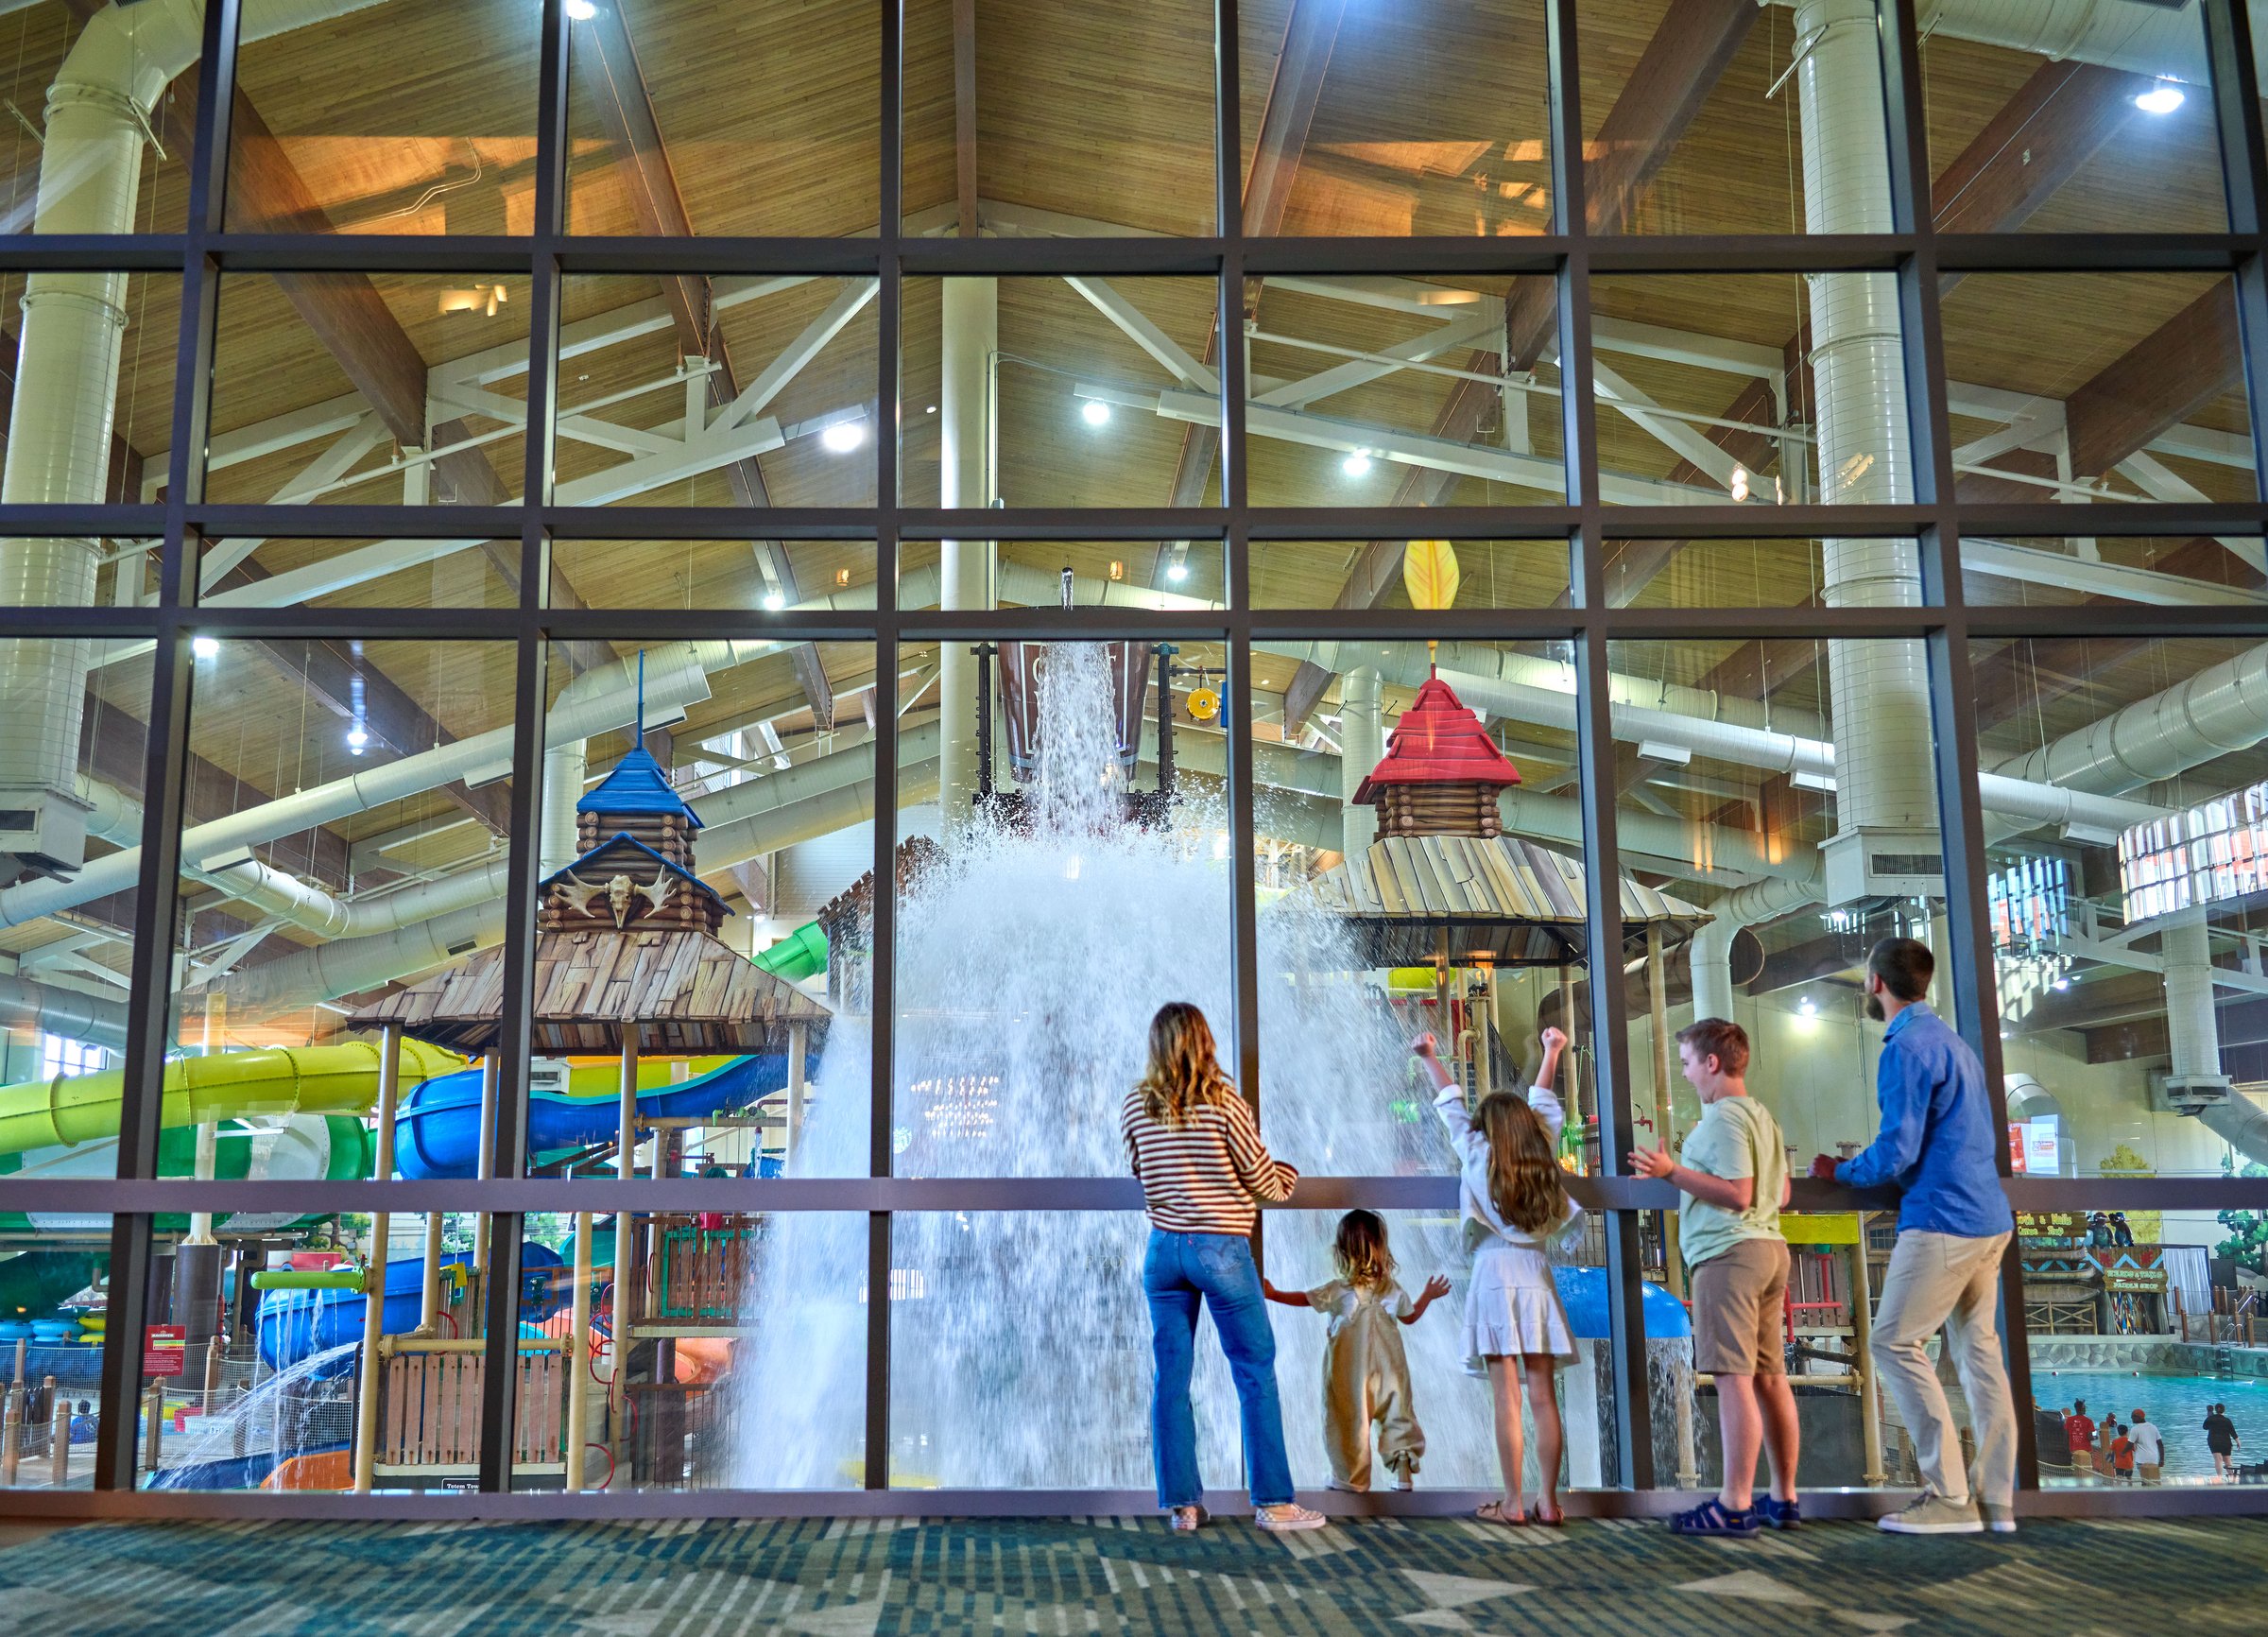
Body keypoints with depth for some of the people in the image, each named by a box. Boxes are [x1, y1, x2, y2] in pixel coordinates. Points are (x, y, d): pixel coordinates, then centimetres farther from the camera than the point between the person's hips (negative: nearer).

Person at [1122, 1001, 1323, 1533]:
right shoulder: (1224, 1103, -12)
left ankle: (1182, 1503, 12)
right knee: (1256, 1373, 6)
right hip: (1221, 1248, -4)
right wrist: (1288, 1178, 16)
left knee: (1171, 1377, 8)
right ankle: (1272, 1501, 8)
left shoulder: (1134, 1108, -1)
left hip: (1163, 1247, 4)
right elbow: (1261, 1179, -5)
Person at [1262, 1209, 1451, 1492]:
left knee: (1348, 1419, 7)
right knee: (1398, 1414, 13)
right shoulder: (1392, 1289, -4)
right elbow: (1411, 1317, 13)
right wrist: (1428, 1296, 29)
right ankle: (1404, 1476, 9)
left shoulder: (1337, 1291, -13)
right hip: (1389, 1371, 3)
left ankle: (1350, 1479, 13)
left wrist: (1272, 1293, 13)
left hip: (1348, 1374, -3)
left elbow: (1303, 1298, 0)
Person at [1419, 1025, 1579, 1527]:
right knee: (1543, 1396, 4)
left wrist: (1430, 1058, 23)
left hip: (1495, 1274, -3)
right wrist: (1551, 1053, 36)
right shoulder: (1543, 1155, 7)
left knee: (1507, 1399, -4)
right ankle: (1548, 1501, 6)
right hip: (1536, 1276, 3)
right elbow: (1543, 1108, 22)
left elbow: (1452, 1106, 11)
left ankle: (1512, 1504, -1)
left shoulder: (1479, 1154, 0)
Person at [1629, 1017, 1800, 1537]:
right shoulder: (1762, 1115, 18)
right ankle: (1784, 1500, 15)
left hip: (1728, 1254, -10)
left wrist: (1673, 1171, -18)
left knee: (1734, 1378, -10)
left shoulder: (1723, 1118, -12)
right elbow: (1780, 1195, 22)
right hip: (1769, 1248, 10)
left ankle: (1735, 1506, -9)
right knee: (1768, 1377, 11)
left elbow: (1737, 1195, -20)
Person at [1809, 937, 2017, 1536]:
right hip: (1989, 1218, 10)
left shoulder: (1907, 1048, -13)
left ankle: (1950, 1497, -6)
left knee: (1894, 1342, -6)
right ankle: (1995, 1500, 11)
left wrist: (1839, 1171, 1)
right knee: (1978, 1348, 10)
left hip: (1943, 1221, -10)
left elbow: (1896, 1153, -17)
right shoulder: (1953, 1043, 17)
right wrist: (1869, 1162, 26)